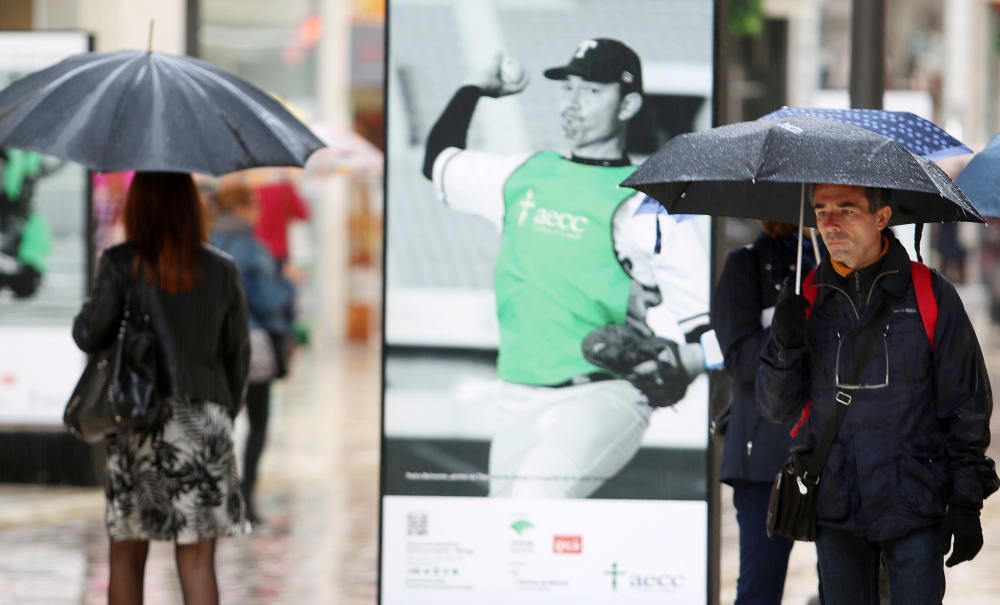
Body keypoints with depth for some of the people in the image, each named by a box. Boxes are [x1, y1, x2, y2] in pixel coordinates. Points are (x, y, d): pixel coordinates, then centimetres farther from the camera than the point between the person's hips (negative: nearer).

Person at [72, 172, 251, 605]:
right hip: (203, 419, 1)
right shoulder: (220, 271, 2)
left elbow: (89, 335, -9)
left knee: (126, 555, 11)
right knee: (197, 560, 0)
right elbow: (238, 354, 7)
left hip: (138, 420, -1)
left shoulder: (121, 264, -6)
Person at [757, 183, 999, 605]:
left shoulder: (930, 295, -3)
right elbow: (776, 408, 5)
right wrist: (786, 346, -15)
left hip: (913, 506, -3)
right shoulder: (808, 301, 5)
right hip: (836, 509, 3)